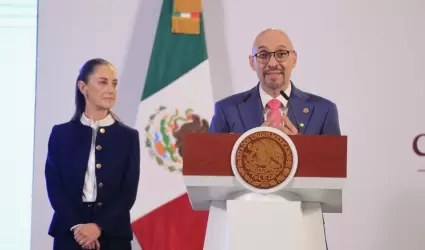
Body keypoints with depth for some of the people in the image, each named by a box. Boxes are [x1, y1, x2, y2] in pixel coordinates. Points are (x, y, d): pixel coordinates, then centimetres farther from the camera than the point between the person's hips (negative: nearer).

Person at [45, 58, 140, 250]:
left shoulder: (128, 136, 8)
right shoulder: (61, 133, 8)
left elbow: (129, 191, 1)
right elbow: (54, 186, 1)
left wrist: (99, 226, -12)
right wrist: (76, 226, -12)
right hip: (69, 234, 0)